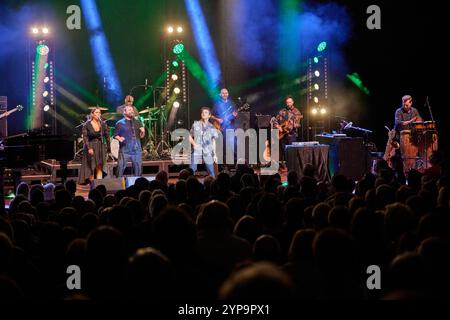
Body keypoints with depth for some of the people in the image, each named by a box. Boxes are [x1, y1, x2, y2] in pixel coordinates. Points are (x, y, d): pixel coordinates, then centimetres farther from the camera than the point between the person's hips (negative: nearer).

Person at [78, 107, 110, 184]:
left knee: (99, 168, -3)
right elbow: (85, 137, -10)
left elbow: (107, 137, 6)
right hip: (90, 147, -2)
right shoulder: (87, 125, -6)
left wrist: (107, 148, 1)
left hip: (100, 147, 2)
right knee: (91, 168, 2)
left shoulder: (103, 124, 2)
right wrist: (89, 148, -20)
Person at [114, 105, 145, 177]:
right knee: (121, 167, -10)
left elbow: (141, 136, 16)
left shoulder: (137, 122, 14)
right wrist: (119, 138, -19)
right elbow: (115, 135, 1)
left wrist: (143, 132, -5)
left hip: (137, 150, 4)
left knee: (138, 168, 6)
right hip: (124, 150, -4)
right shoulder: (120, 123, 2)